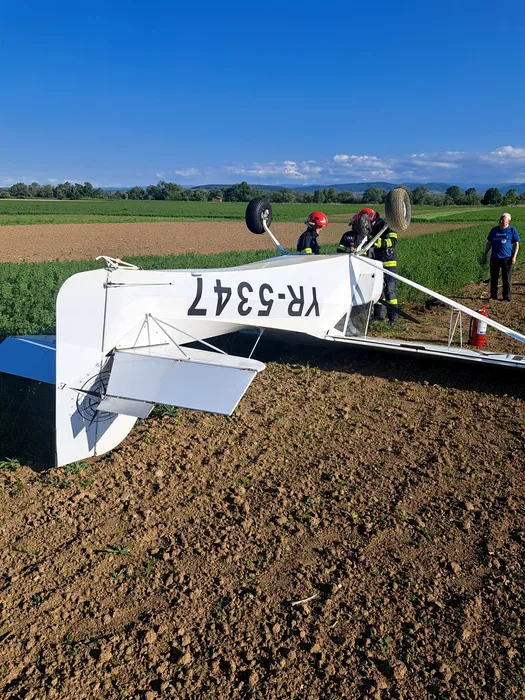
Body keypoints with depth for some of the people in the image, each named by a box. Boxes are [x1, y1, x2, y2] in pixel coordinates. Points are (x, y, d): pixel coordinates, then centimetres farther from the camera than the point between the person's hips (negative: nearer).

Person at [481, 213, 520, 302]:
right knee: (493, 278, 6)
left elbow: (516, 244, 1)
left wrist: (514, 257, -8)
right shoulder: (494, 230, 10)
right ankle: (493, 296, 16)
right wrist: (484, 256, 12)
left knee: (506, 279, 1)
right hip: (494, 258, 3)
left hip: (507, 258, -3)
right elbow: (489, 243, 16)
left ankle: (506, 297, 10)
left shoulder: (512, 230, 1)